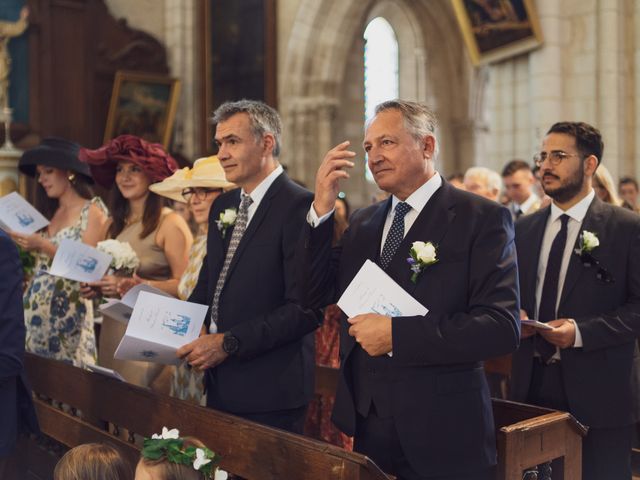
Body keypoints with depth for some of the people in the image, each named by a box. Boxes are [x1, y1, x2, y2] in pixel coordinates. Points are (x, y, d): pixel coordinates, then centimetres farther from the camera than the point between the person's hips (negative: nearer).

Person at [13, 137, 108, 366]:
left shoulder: (92, 210, -4)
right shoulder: (47, 212, 16)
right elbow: (39, 261, 13)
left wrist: (43, 246, -19)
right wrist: (25, 244, -2)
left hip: (67, 309, -6)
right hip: (35, 306, 6)